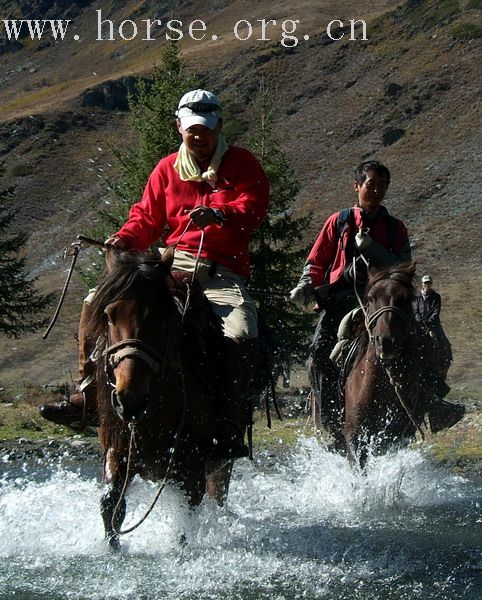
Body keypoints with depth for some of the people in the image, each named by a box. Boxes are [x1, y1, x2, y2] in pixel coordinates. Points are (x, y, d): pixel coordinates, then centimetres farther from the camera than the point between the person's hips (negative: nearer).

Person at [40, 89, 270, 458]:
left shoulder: (242, 165, 6)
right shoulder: (168, 169, 16)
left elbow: (254, 208, -10)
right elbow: (147, 218, 15)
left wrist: (219, 214, -31)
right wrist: (126, 239, -8)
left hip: (223, 274, -3)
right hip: (171, 264, 4)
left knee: (242, 337, -32)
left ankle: (228, 419, -18)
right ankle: (89, 391, -2)